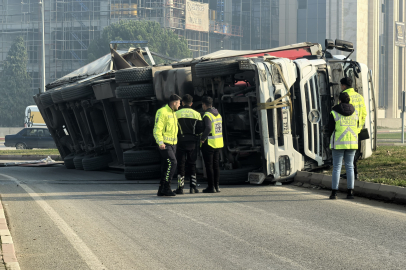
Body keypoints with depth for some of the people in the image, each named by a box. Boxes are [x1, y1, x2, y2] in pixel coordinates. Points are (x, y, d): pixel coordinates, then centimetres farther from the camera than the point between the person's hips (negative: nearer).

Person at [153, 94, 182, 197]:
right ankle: (166, 188, -16)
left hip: (173, 143, 9)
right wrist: (160, 142, -27)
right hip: (164, 144, -9)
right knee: (172, 162, -19)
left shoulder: (173, 113, 17)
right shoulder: (162, 112, -12)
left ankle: (161, 190, 10)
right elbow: (157, 129, -17)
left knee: (166, 166, 7)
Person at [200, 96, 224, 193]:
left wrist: (202, 138, -19)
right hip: (218, 143, 8)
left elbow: (208, 128, -29)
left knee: (209, 166, -3)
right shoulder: (218, 114, 12)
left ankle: (211, 187, -3)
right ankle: (216, 186, 13)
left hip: (208, 144, -8)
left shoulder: (207, 115, -15)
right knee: (216, 165, 12)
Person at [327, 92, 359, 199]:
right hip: (352, 142, 3)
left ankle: (334, 192, -1)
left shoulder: (334, 113, -7)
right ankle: (350, 192, 5)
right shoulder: (355, 113, 4)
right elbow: (356, 128, 14)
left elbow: (331, 130, -6)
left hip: (338, 143, -3)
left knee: (337, 167, 1)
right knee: (349, 166, 8)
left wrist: (328, 134, 14)